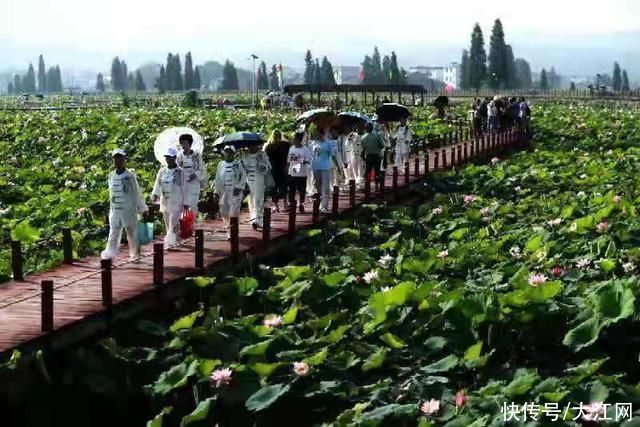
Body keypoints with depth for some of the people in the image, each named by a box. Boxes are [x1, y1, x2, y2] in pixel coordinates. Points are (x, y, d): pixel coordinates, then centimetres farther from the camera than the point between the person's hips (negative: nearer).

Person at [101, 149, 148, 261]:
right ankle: (109, 254, -6)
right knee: (113, 234, -2)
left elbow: (137, 194, -3)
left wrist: (143, 209, 0)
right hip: (115, 211, 3)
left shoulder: (130, 176, -7)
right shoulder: (111, 177, 6)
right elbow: (112, 193, 15)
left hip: (129, 211, -3)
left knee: (131, 233, 8)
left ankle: (134, 254, 22)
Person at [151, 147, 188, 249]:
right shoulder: (162, 171, 8)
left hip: (176, 202, -5)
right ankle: (174, 240, 25)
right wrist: (155, 194, -14)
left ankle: (168, 242, -16)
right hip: (164, 201, 5)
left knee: (173, 223, -12)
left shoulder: (180, 171, -4)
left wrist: (185, 202, -2)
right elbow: (157, 184, 5)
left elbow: (184, 188, -2)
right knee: (168, 224, 12)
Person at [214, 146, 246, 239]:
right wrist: (216, 192, 9)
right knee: (224, 212, 4)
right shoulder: (221, 165, 11)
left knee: (233, 212, -11)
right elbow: (217, 180, 14)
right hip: (223, 191, 4)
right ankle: (229, 227, 25)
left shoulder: (238, 164, 2)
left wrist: (239, 187, -11)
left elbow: (243, 177, 2)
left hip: (235, 191, -4)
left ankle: (231, 232, -9)